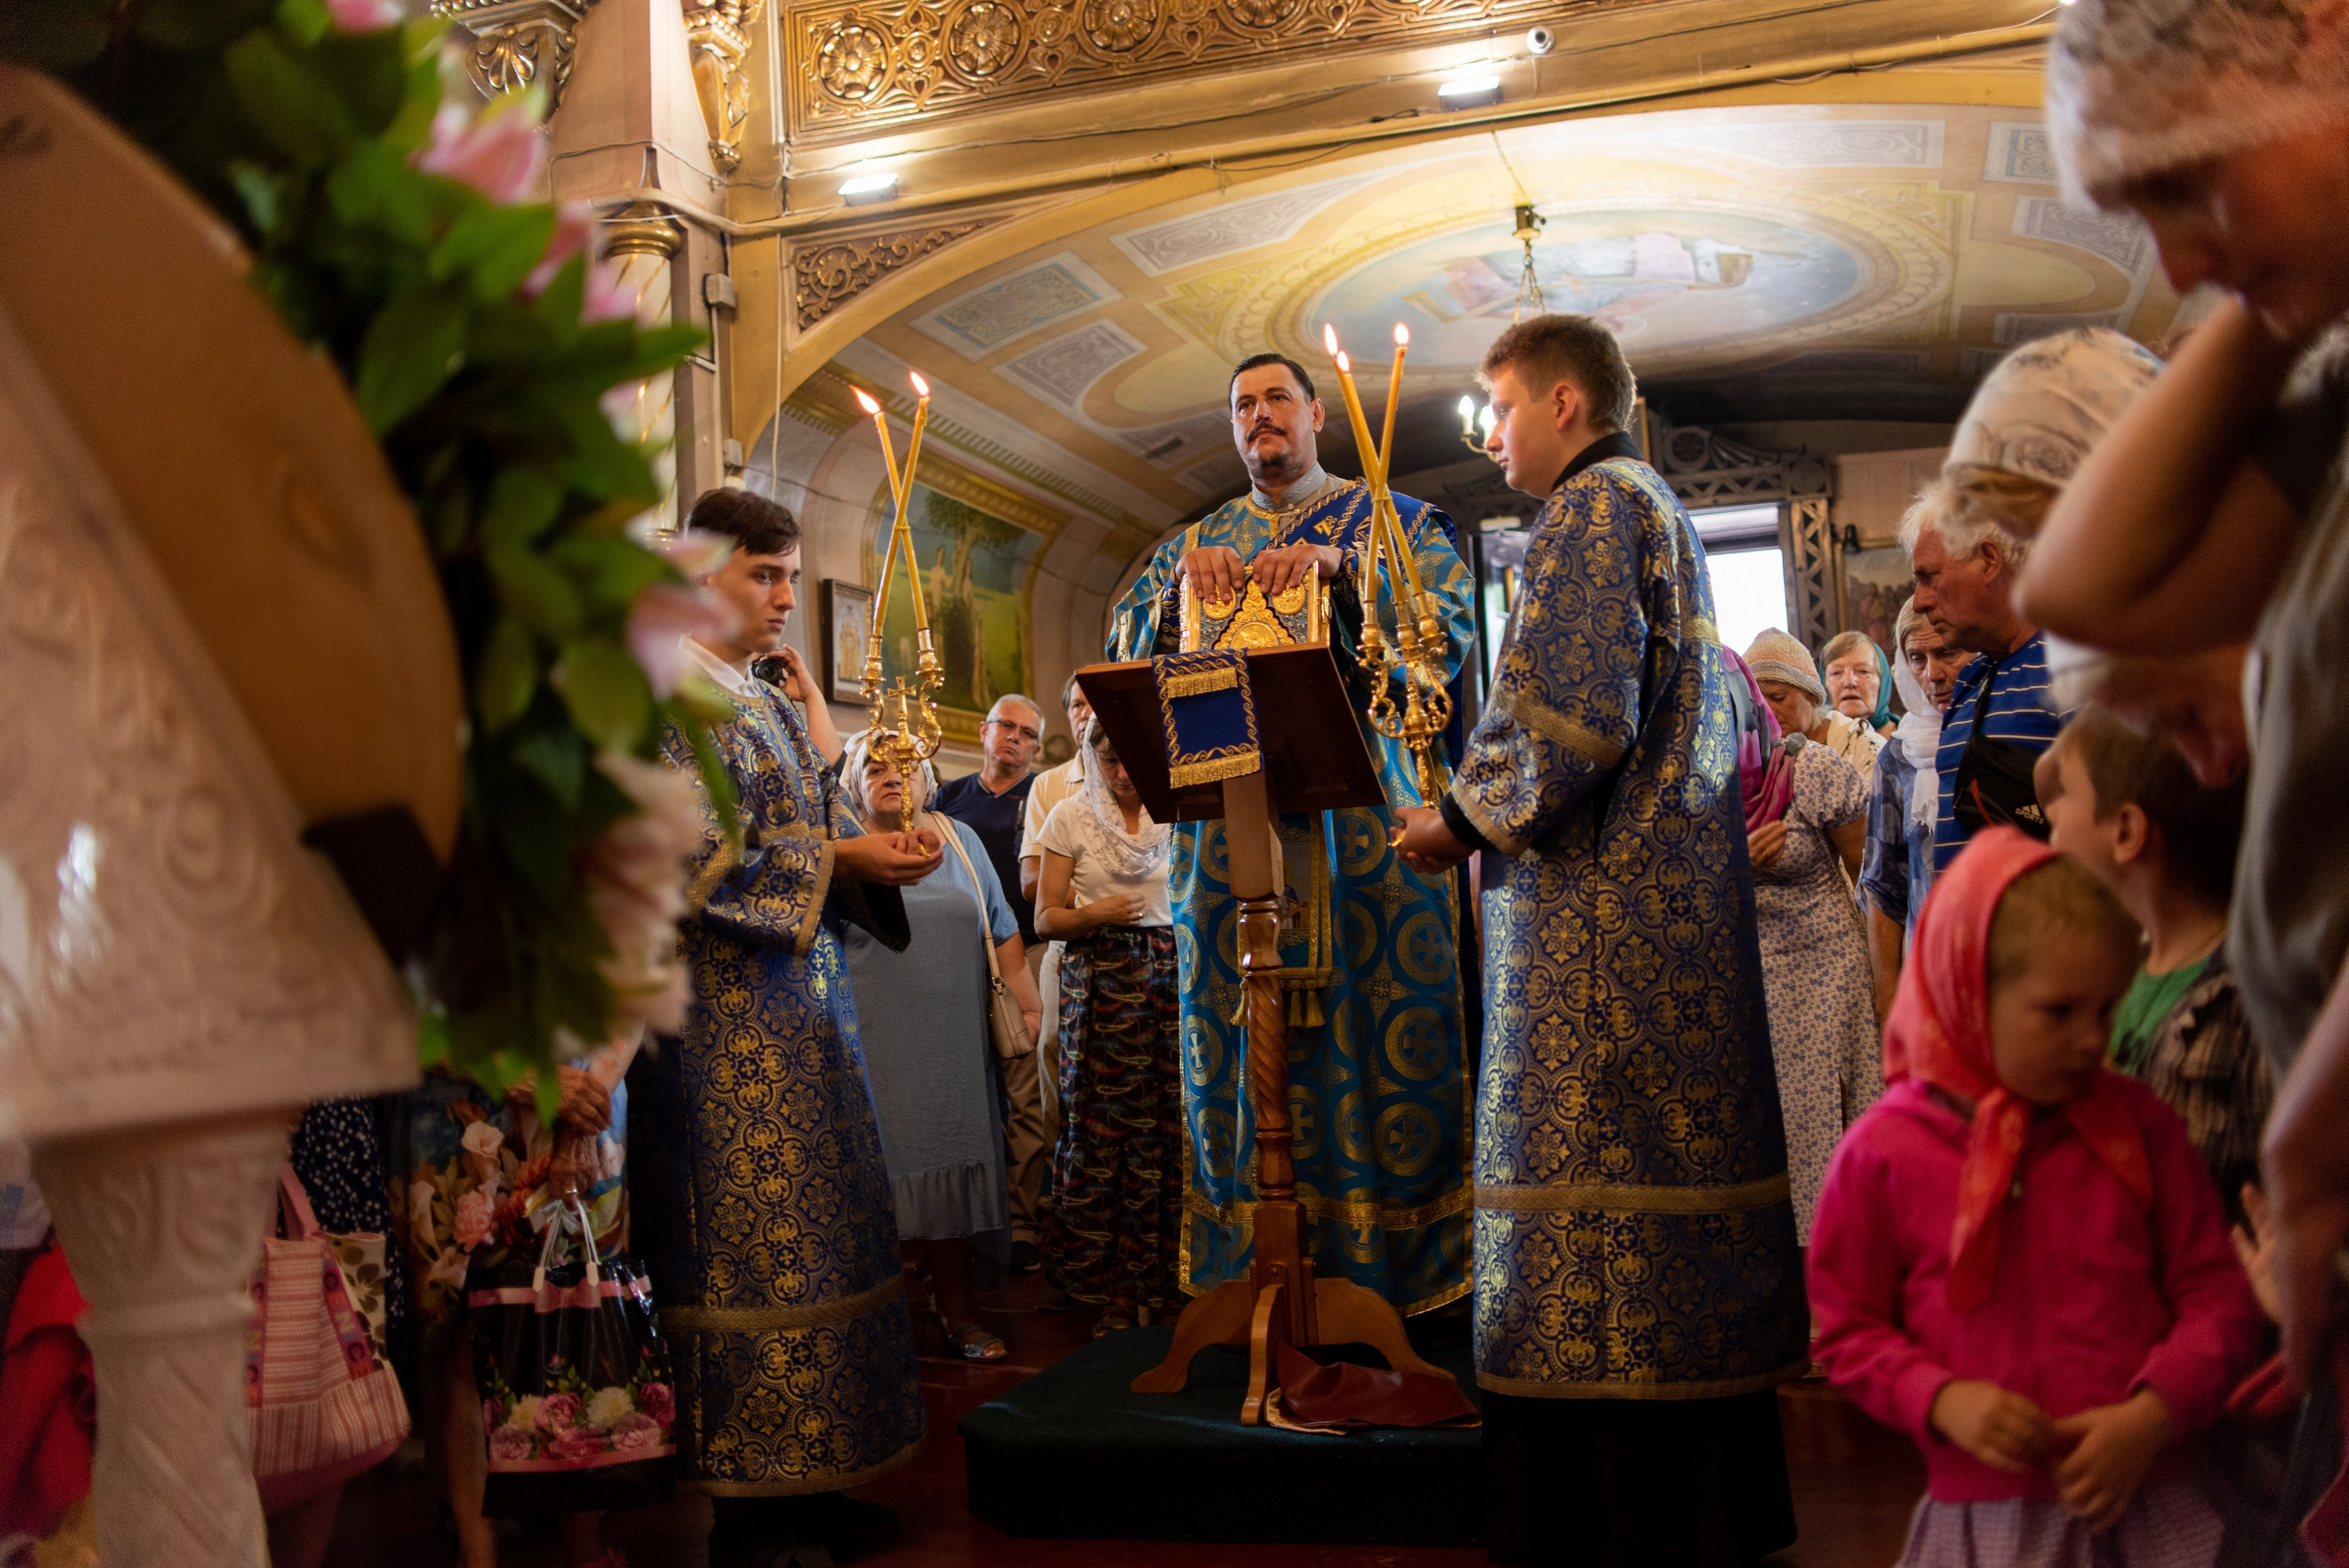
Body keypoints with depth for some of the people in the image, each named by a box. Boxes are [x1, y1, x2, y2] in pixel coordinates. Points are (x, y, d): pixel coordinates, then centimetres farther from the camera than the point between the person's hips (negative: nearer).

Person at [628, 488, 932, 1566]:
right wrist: (839, 859, -17)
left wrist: (879, 858, 1)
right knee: (748, 1245, -6)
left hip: (800, 1007, 9)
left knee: (811, 1235, 9)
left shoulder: (768, 703, 19)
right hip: (723, 1012, -9)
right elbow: (689, 859, -17)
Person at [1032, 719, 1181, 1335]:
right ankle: (1113, 1289, 4)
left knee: (1172, 1126, -5)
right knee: (1101, 1129, -6)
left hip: (1172, 978, 1)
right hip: (1101, 984, -1)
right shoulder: (1071, 817, 8)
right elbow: (1047, 917, 6)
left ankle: (1168, 1279, 6)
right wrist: (1096, 914, -13)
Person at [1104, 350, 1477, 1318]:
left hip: (1363, 810, -2)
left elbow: (1451, 634, -3)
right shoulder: (1195, 543, 20)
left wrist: (1339, 568, -17)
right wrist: (1181, 583, -9)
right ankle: (1251, 1268, 8)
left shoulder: (1394, 521, 12)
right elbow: (1126, 656, 10)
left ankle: (1392, 1265, 4)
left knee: (1378, 1033, -5)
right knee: (1241, 1044, 0)